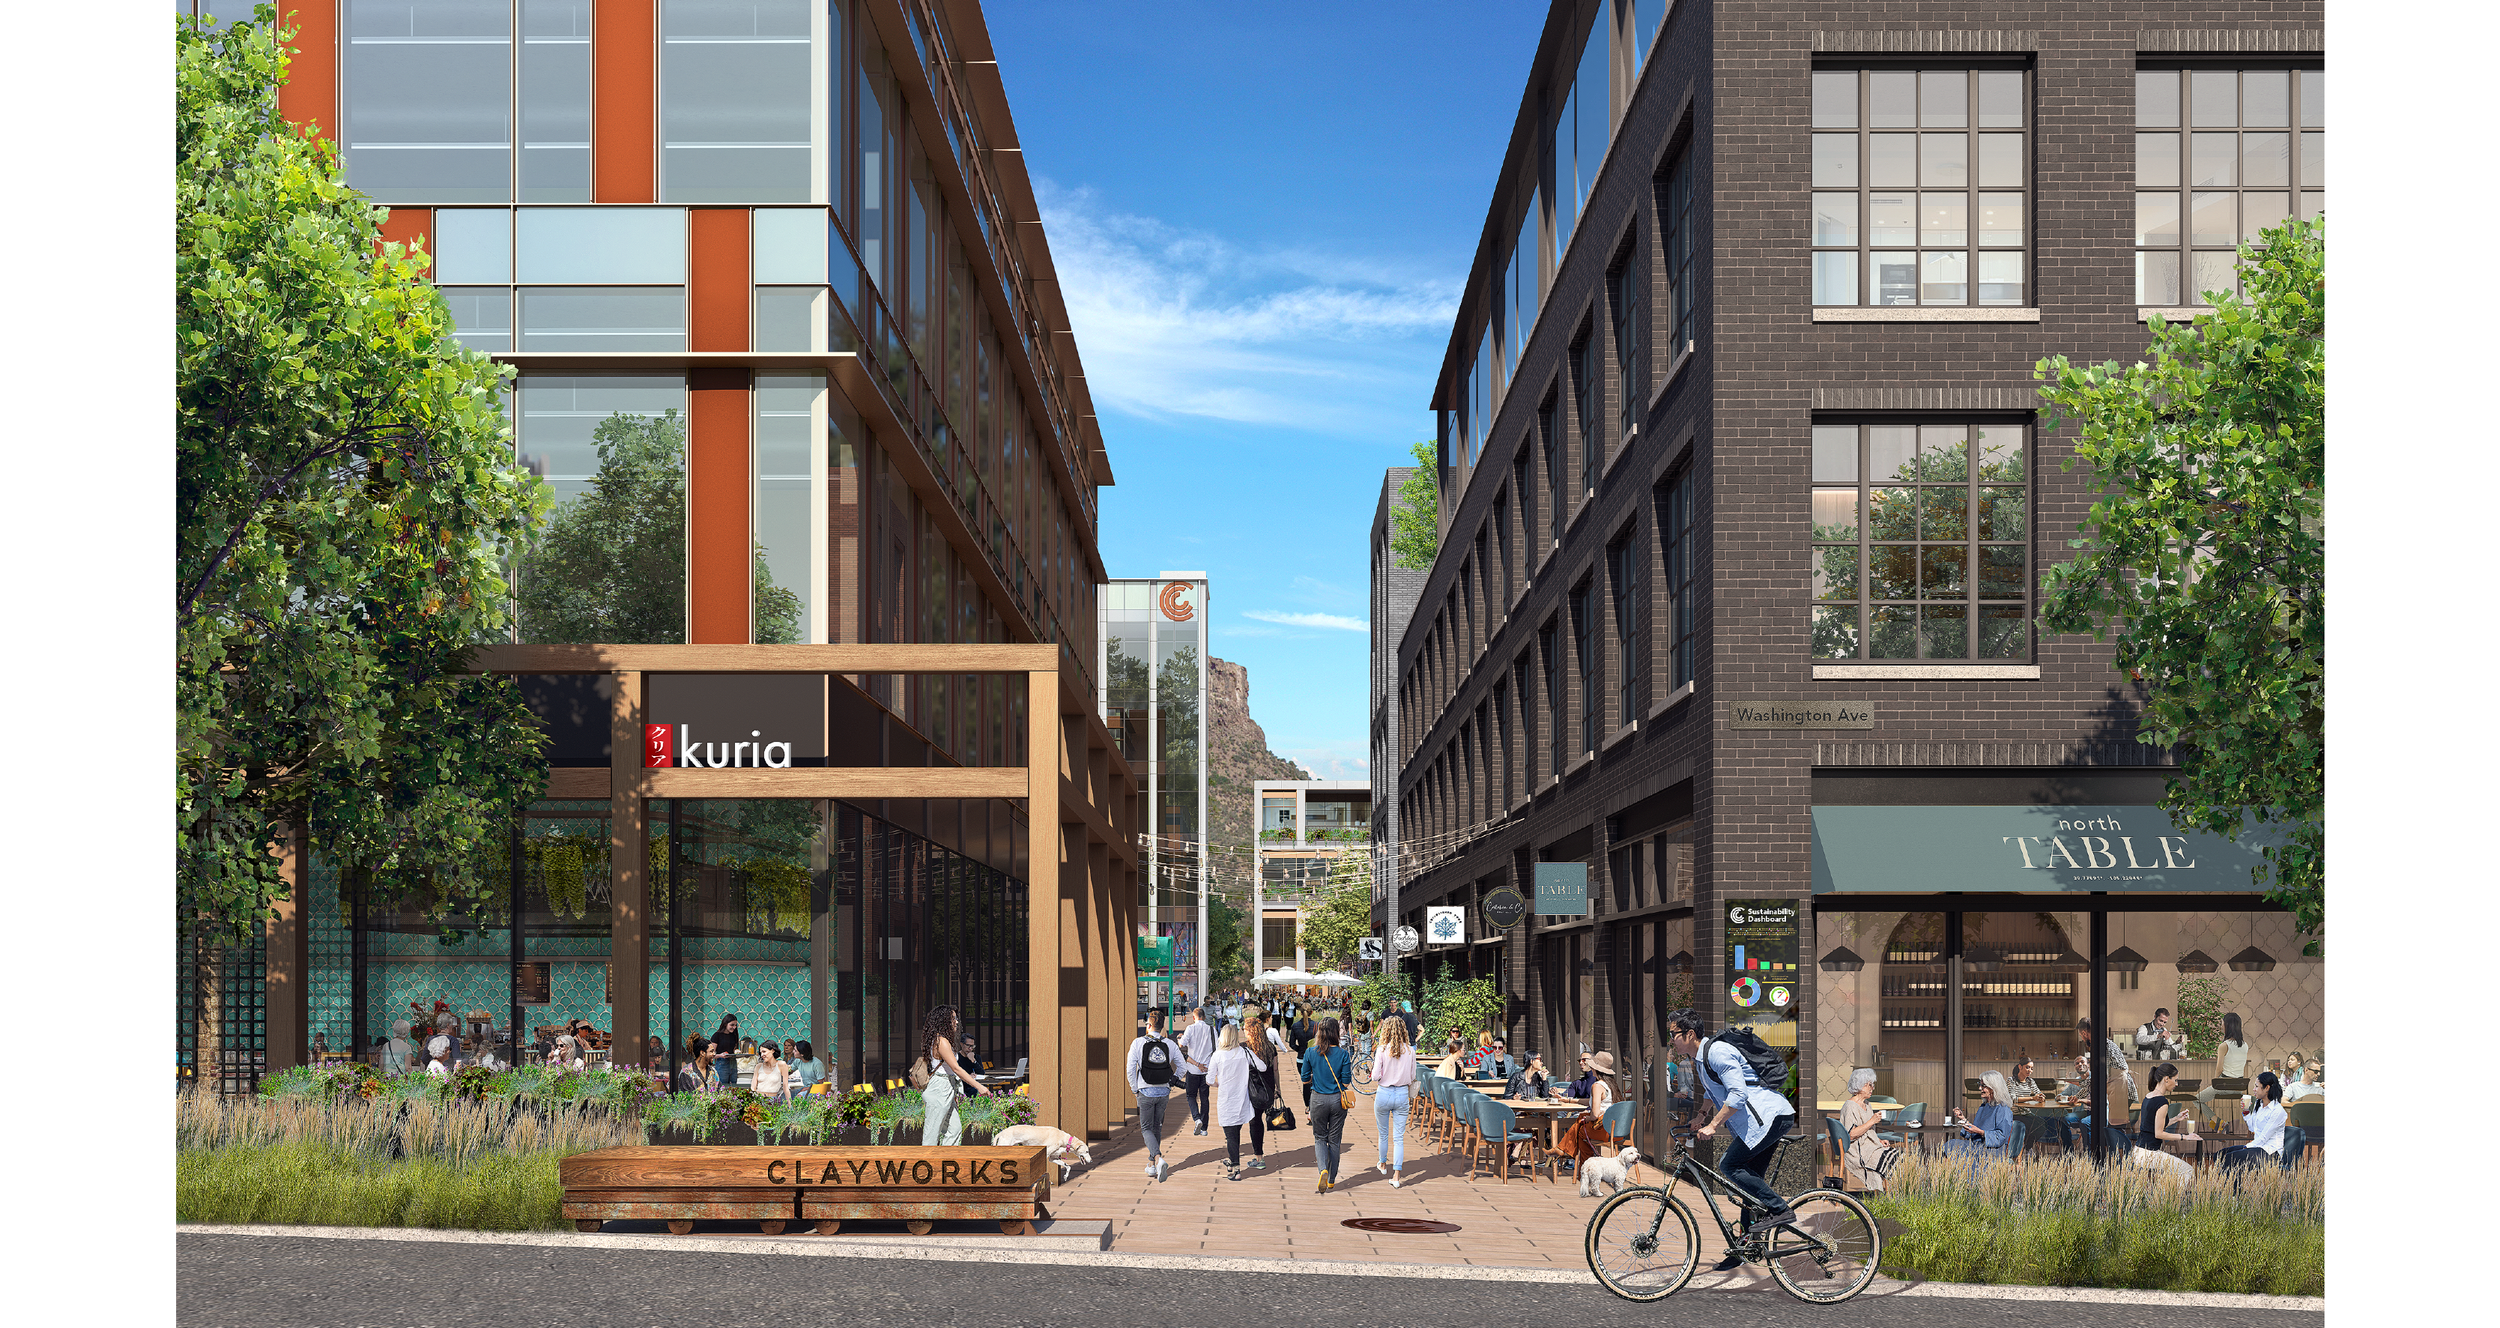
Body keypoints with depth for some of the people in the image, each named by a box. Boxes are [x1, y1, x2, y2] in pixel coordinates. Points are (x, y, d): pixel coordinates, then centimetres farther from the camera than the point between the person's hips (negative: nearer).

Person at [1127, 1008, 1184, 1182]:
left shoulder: (1138, 1043, -9)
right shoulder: (1170, 1044, -1)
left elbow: (1131, 1069, -10)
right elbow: (1182, 1066, 2)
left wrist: (1135, 1089, 1)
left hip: (1146, 1092, -3)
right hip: (1164, 1092, 3)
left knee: (1147, 1128, 4)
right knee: (1156, 1127, 17)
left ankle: (1158, 1159, -19)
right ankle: (1152, 1165, 23)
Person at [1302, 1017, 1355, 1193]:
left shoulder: (1310, 1052, -8)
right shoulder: (1343, 1054, -9)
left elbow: (1305, 1080, -2)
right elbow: (1346, 1082, -6)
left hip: (1318, 1099, 0)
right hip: (1337, 1099, 0)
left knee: (1320, 1138, 13)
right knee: (1335, 1140, 12)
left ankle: (1323, 1170, -13)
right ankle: (1331, 1180, 20)